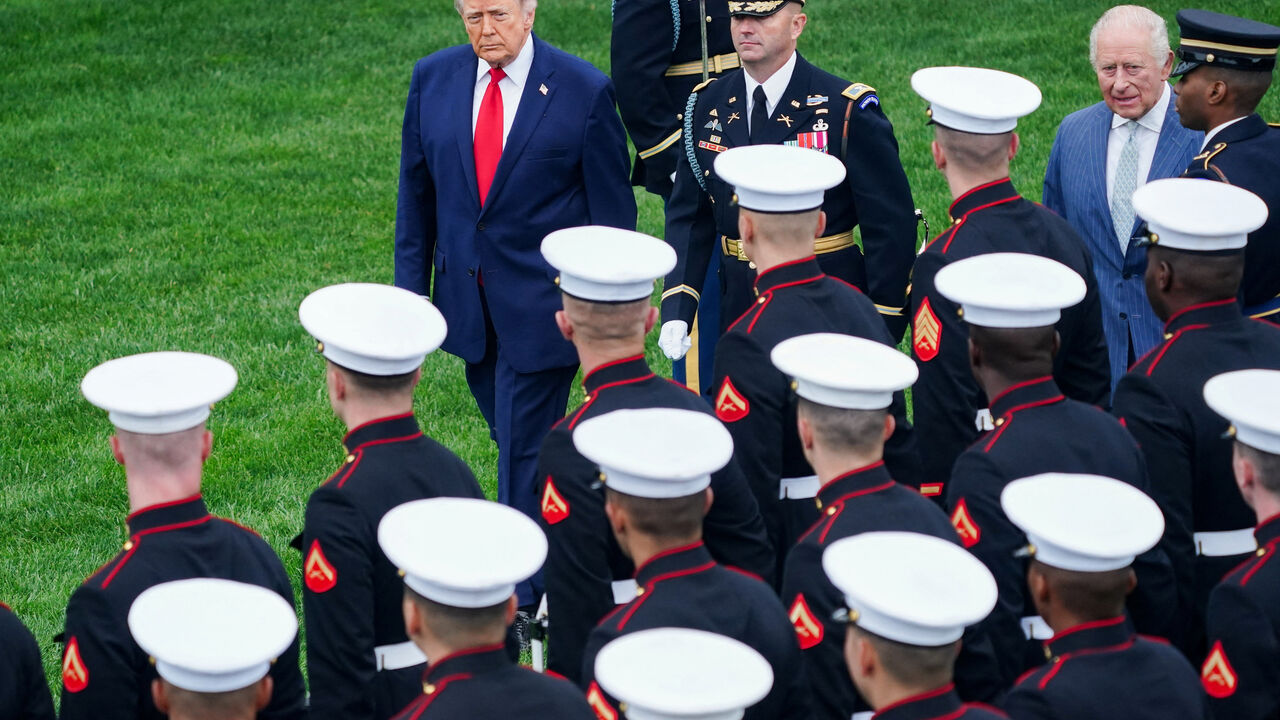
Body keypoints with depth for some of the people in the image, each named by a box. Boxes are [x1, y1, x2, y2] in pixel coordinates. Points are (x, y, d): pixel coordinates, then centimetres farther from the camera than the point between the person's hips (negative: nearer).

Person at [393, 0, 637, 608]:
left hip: (542, 302, -5)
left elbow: (612, 213, -5)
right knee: (512, 439, 16)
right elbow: (416, 193, 10)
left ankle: (525, 601, 5)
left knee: (524, 450, -4)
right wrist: (411, 289, 7)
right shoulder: (433, 78, 2)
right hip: (468, 300, 5)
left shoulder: (584, 91, -10)